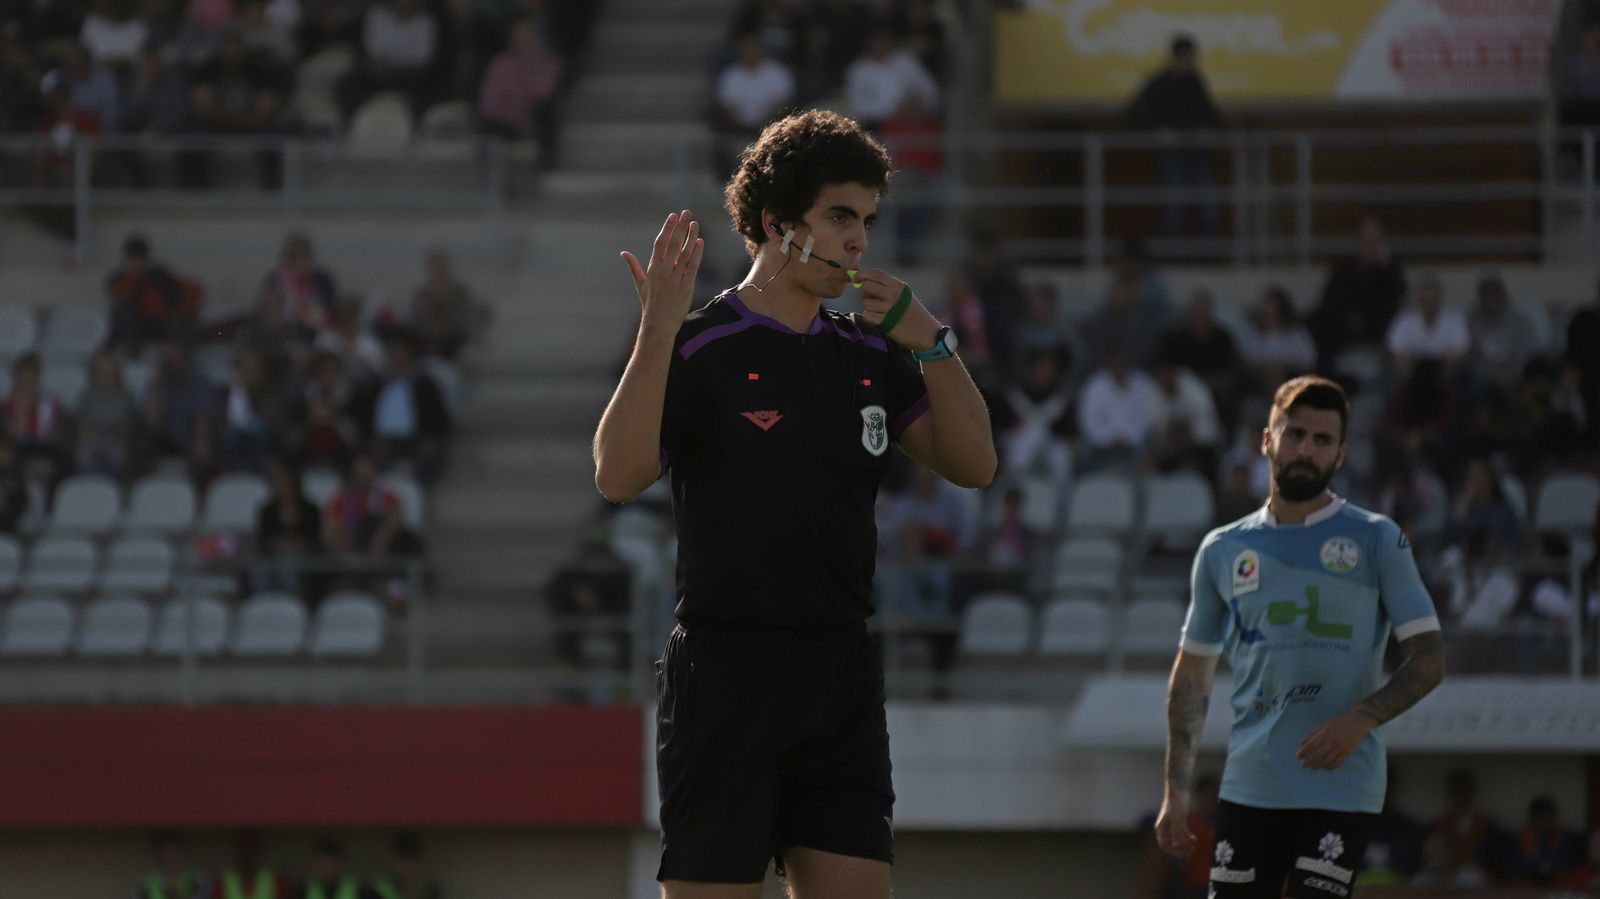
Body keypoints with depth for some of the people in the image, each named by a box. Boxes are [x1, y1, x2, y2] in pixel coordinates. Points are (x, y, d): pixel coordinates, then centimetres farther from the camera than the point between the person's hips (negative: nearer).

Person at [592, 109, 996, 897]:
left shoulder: (870, 355, 13)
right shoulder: (696, 349, -5)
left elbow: (972, 465, 6)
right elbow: (619, 476, -19)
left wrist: (932, 344, -7)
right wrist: (658, 330, -28)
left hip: (843, 680, 5)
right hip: (725, 677, -5)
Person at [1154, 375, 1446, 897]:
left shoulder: (1377, 542, 1)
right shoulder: (1223, 551, 11)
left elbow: (1428, 658, -2)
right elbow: (1192, 674, 18)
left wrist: (1360, 719, -19)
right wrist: (1176, 789, 11)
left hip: (1340, 789, -4)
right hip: (1249, 788, 4)